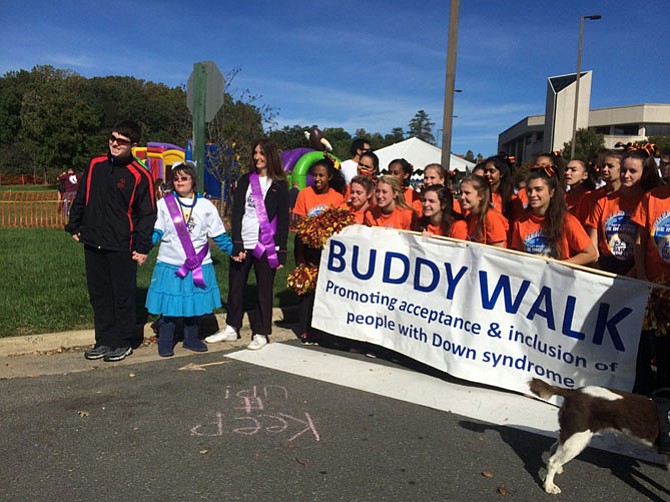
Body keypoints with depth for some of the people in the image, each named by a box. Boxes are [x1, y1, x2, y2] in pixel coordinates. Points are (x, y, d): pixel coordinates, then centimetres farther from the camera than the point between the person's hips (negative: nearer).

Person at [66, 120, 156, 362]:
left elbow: (147, 213, -7)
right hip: (92, 243, 5)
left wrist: (142, 246, -11)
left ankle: (123, 342, 19)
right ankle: (104, 341, 25)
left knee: (123, 296, 4)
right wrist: (75, 226, 15)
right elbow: (81, 198, 16)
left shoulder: (140, 175, -8)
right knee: (99, 294, 12)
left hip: (122, 248, -5)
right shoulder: (95, 166, 7)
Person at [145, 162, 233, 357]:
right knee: (168, 305, 2)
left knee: (195, 304, 11)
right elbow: (155, 232, -3)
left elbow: (219, 235, 6)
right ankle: (165, 343, 19)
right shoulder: (164, 204, 1)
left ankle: (191, 339, 29)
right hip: (170, 266, -1)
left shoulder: (206, 206, 4)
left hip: (199, 267, 2)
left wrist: (234, 250, -3)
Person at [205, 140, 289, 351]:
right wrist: (237, 244, -8)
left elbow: (283, 220, 1)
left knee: (264, 290, 4)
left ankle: (261, 333, 17)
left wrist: (281, 251, -6)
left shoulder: (279, 185, 2)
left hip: (266, 246, -3)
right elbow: (236, 213, 3)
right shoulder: (245, 180, 9)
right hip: (242, 243, 3)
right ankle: (231, 328, 25)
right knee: (235, 287, 10)